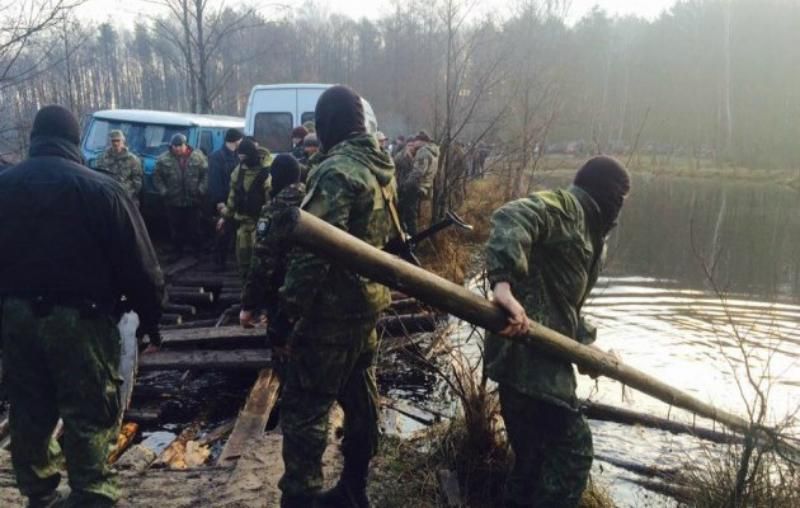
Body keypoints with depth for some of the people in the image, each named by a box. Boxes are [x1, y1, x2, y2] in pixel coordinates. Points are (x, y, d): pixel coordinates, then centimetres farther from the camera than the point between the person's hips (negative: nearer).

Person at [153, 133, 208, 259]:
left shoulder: (198, 156, -3)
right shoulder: (164, 159, -3)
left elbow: (206, 174, -1)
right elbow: (157, 177, 3)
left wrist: (201, 190, -9)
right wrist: (163, 191, -6)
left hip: (193, 201, -1)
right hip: (173, 202, 1)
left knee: (193, 229, 6)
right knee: (176, 230, 11)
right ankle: (178, 252, 25)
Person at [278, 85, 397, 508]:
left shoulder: (337, 170, -19)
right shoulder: (381, 165, 10)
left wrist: (290, 305, -19)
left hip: (333, 307, -9)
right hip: (370, 299, 9)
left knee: (304, 409, -3)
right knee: (359, 398, 16)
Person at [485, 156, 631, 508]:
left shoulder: (585, 230, 23)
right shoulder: (564, 206, -8)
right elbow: (511, 218, -30)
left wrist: (586, 345, 16)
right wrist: (504, 282, -42)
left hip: (541, 354, 10)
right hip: (529, 351, -10)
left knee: (536, 456, 18)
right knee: (572, 450, -3)